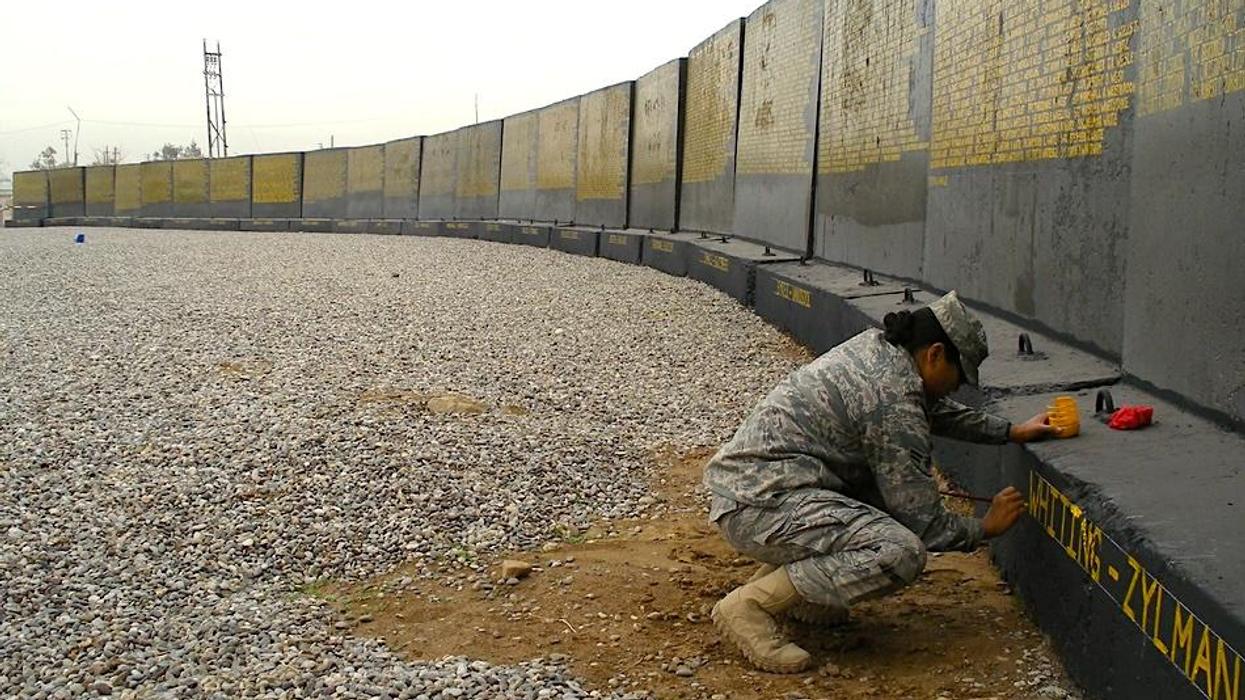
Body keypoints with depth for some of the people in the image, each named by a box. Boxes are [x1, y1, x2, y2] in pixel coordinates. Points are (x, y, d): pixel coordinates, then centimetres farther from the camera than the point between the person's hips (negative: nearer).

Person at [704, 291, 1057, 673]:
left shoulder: (876, 345, 10)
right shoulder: (894, 400, -17)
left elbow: (937, 410, 31)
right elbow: (925, 522, -11)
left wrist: (1010, 432, 28)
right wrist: (985, 528, 6)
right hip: (758, 506, -11)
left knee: (892, 486, 20)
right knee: (902, 553, -24)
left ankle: (789, 572, 16)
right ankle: (749, 605, -15)